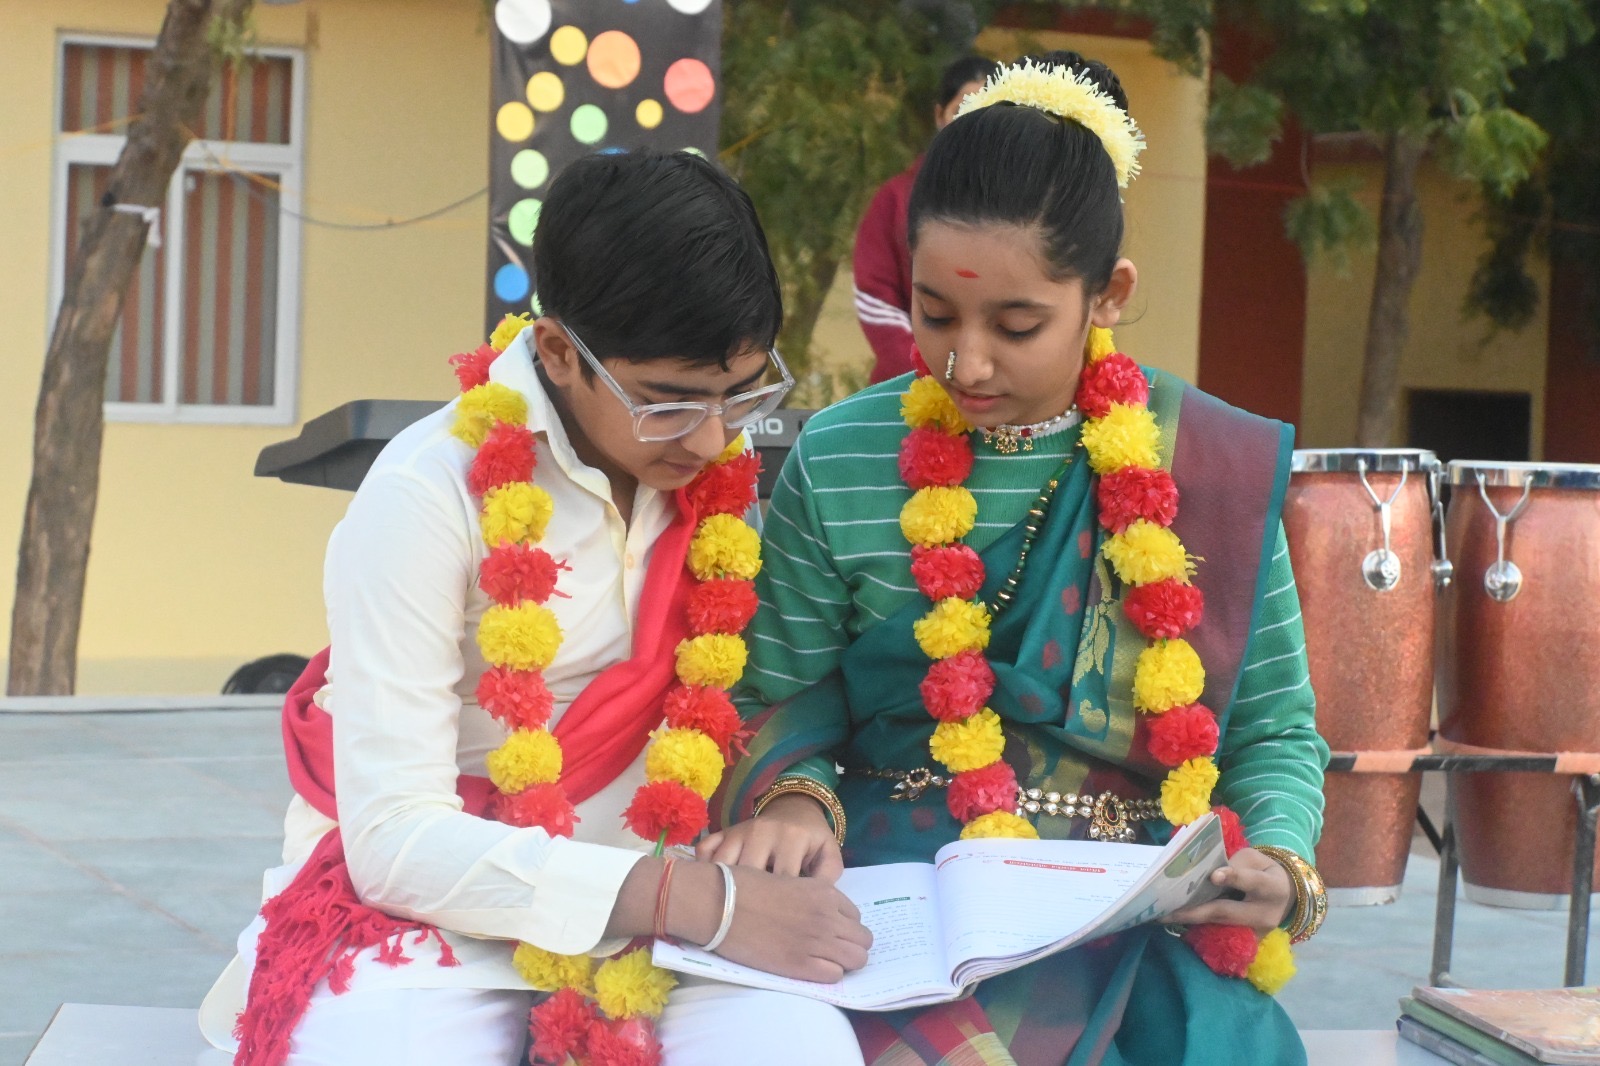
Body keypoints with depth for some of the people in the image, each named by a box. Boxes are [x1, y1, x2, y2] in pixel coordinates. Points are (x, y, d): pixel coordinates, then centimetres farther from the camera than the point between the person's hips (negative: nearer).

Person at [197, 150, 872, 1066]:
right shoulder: (429, 496, -17)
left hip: (653, 899, 3)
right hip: (433, 895, -3)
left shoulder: (724, 474, 0)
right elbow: (396, 839, -22)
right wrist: (702, 901, -29)